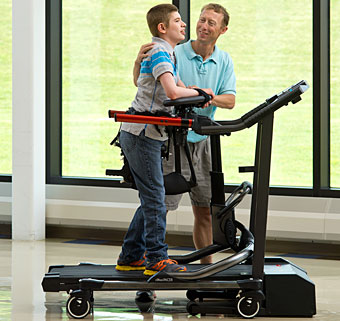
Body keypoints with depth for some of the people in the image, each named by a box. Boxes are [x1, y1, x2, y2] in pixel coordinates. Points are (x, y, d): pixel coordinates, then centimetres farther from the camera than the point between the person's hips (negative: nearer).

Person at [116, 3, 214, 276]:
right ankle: (157, 260, -5)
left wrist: (198, 96, -1)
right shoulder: (159, 53, -13)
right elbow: (173, 92, -26)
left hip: (149, 136, 10)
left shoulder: (168, 54, 19)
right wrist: (199, 92, -10)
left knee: (151, 199, 13)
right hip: (141, 134, -10)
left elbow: (181, 90, 19)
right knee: (154, 198, -8)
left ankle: (131, 257, 19)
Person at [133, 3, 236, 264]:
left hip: (202, 141, 5)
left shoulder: (224, 61, 5)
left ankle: (207, 264, 24)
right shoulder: (175, 54, -9)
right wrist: (139, 62, -27)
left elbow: (230, 100, -4)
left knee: (205, 210, 13)